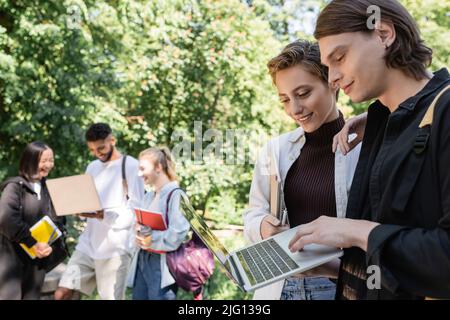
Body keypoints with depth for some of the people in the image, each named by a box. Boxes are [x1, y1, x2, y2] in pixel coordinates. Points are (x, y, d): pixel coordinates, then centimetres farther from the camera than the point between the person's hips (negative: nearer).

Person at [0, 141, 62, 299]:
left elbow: (57, 219, 10)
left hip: (37, 257, 6)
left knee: (32, 296, 9)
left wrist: (48, 244, -7)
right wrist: (32, 243, -21)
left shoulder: (48, 188, 11)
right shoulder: (15, 186, -8)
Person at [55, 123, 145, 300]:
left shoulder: (131, 166, -6)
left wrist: (103, 215, -23)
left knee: (111, 298, -2)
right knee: (61, 294, 3)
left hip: (116, 247, -6)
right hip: (88, 243, 7)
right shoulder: (92, 167, 16)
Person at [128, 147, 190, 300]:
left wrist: (152, 240, -12)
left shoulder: (175, 195, -12)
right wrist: (139, 232, -1)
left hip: (162, 263, -8)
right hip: (143, 260, 8)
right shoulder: (148, 197, 16)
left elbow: (179, 233, -20)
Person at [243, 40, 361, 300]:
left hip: (342, 287, -3)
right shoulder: (275, 149, 2)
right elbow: (253, 216, 7)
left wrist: (337, 265, -28)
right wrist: (263, 227, -15)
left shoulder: (366, 150, -11)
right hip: (279, 286, 4)